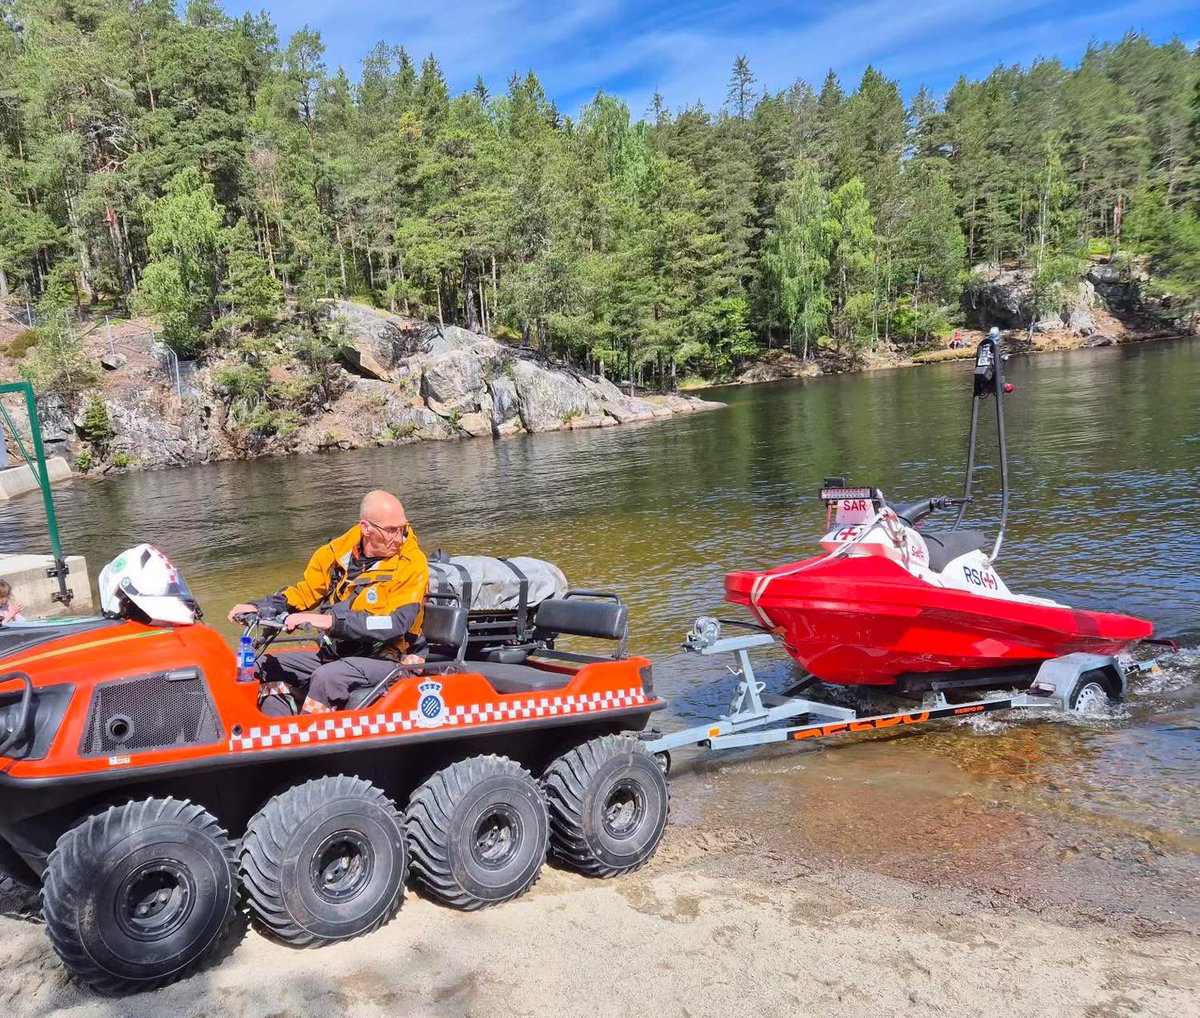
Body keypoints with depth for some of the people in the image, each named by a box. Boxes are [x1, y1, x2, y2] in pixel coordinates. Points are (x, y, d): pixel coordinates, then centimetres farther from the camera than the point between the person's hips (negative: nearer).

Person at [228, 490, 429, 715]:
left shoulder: (412, 564, -14)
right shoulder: (339, 550, 2)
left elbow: (396, 624, -24)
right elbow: (305, 591, 13)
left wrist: (332, 621, -33)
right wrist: (258, 608, -3)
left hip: (382, 660, -7)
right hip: (334, 653, 7)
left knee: (326, 678, -32)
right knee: (266, 667, 1)